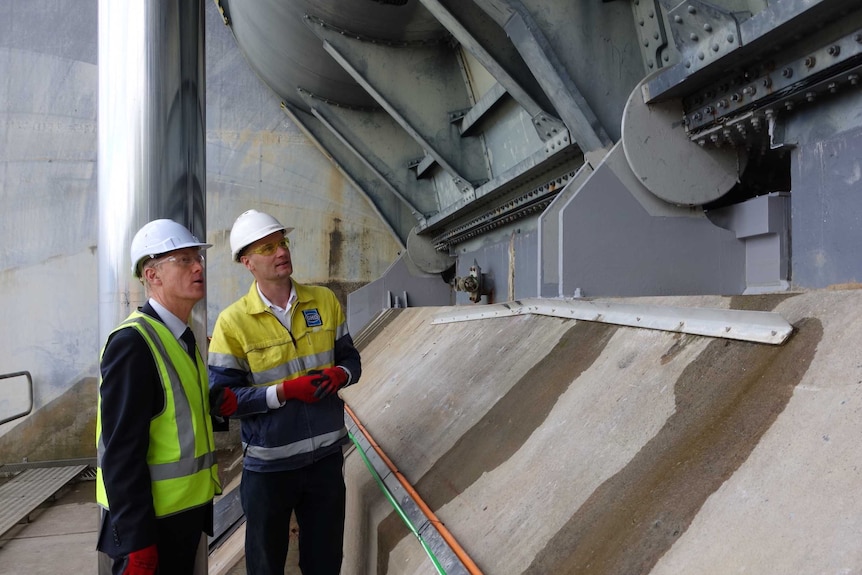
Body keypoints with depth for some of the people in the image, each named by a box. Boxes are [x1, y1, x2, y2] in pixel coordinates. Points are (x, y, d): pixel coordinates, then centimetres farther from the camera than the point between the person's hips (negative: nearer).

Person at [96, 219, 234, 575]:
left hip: (189, 509, 8)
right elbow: (122, 450, -23)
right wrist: (135, 542, -22)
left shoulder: (184, 337, 8)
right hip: (150, 519, -8)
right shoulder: (132, 342, -20)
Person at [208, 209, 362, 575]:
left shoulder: (324, 301, -1)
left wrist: (339, 374, -15)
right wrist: (285, 391, -22)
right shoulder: (232, 321, -12)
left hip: (326, 454, 3)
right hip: (269, 465, -3)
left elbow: (350, 358, 8)